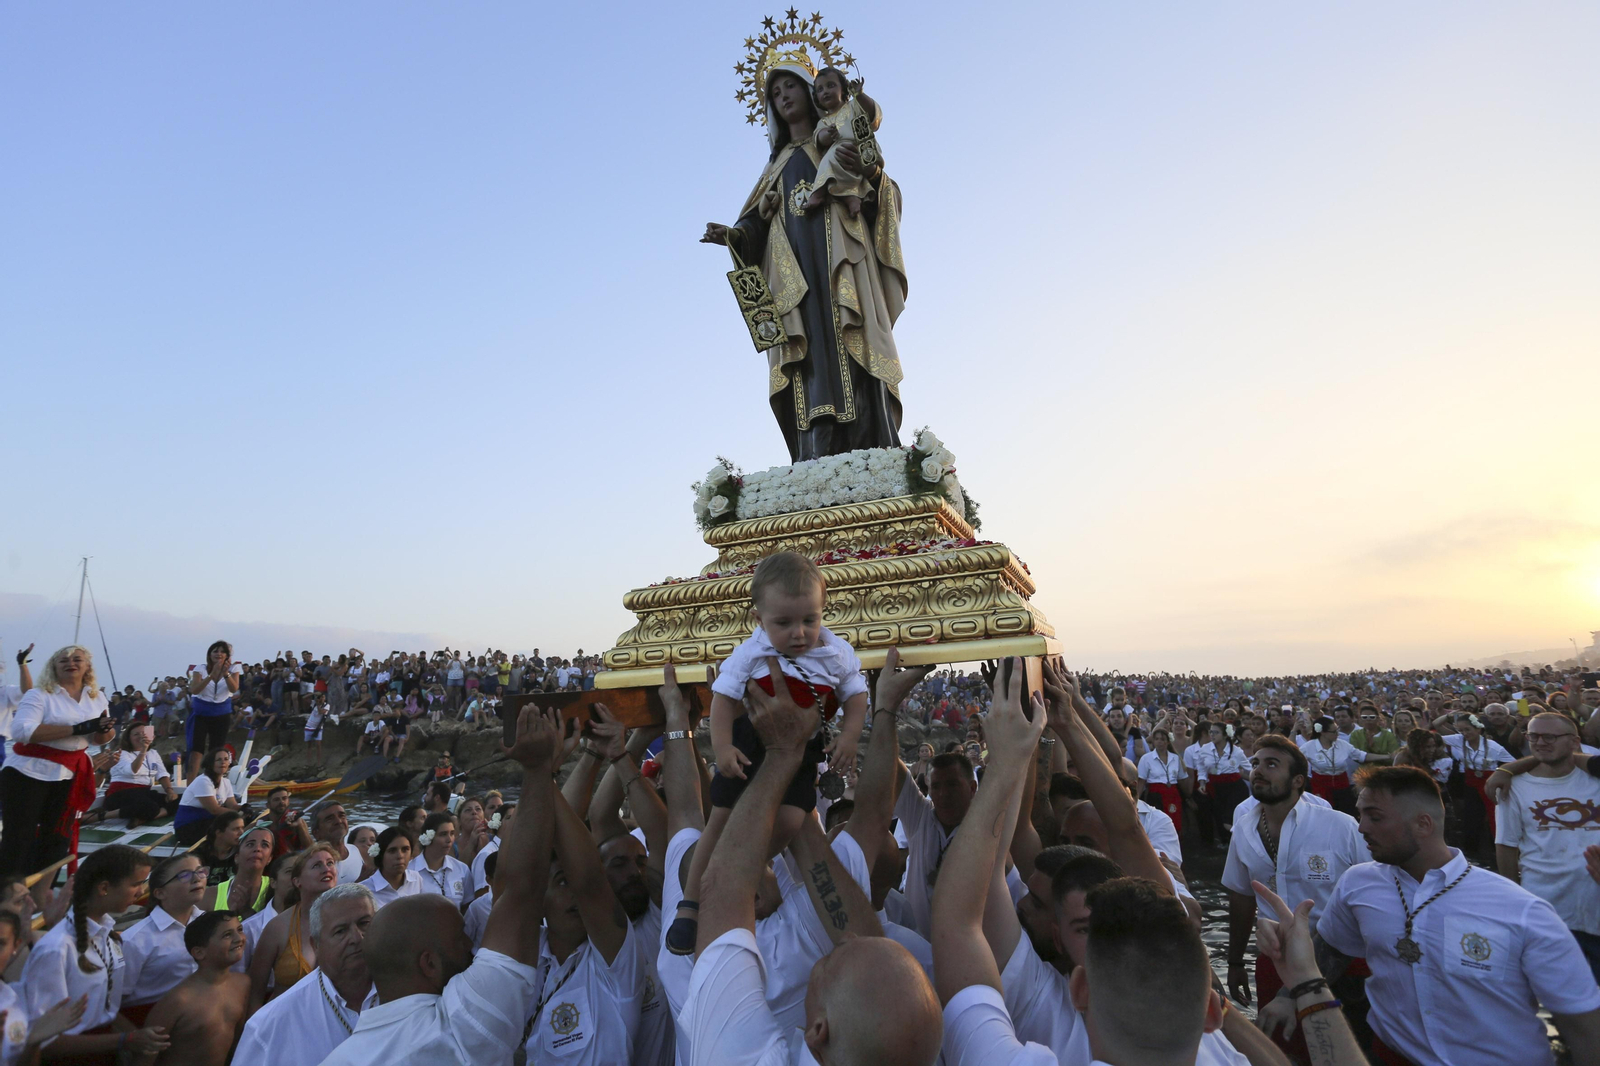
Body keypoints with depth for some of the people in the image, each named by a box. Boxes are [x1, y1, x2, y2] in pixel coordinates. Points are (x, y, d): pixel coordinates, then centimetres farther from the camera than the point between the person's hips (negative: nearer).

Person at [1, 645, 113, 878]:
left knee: (58, 838, 11)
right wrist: (76, 729, -29)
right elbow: (22, 730, -25)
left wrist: (105, 729, -13)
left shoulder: (97, 697, 6)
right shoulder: (39, 694, -11)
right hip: (28, 773, -5)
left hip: (70, 775, 5)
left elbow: (101, 739, 12)